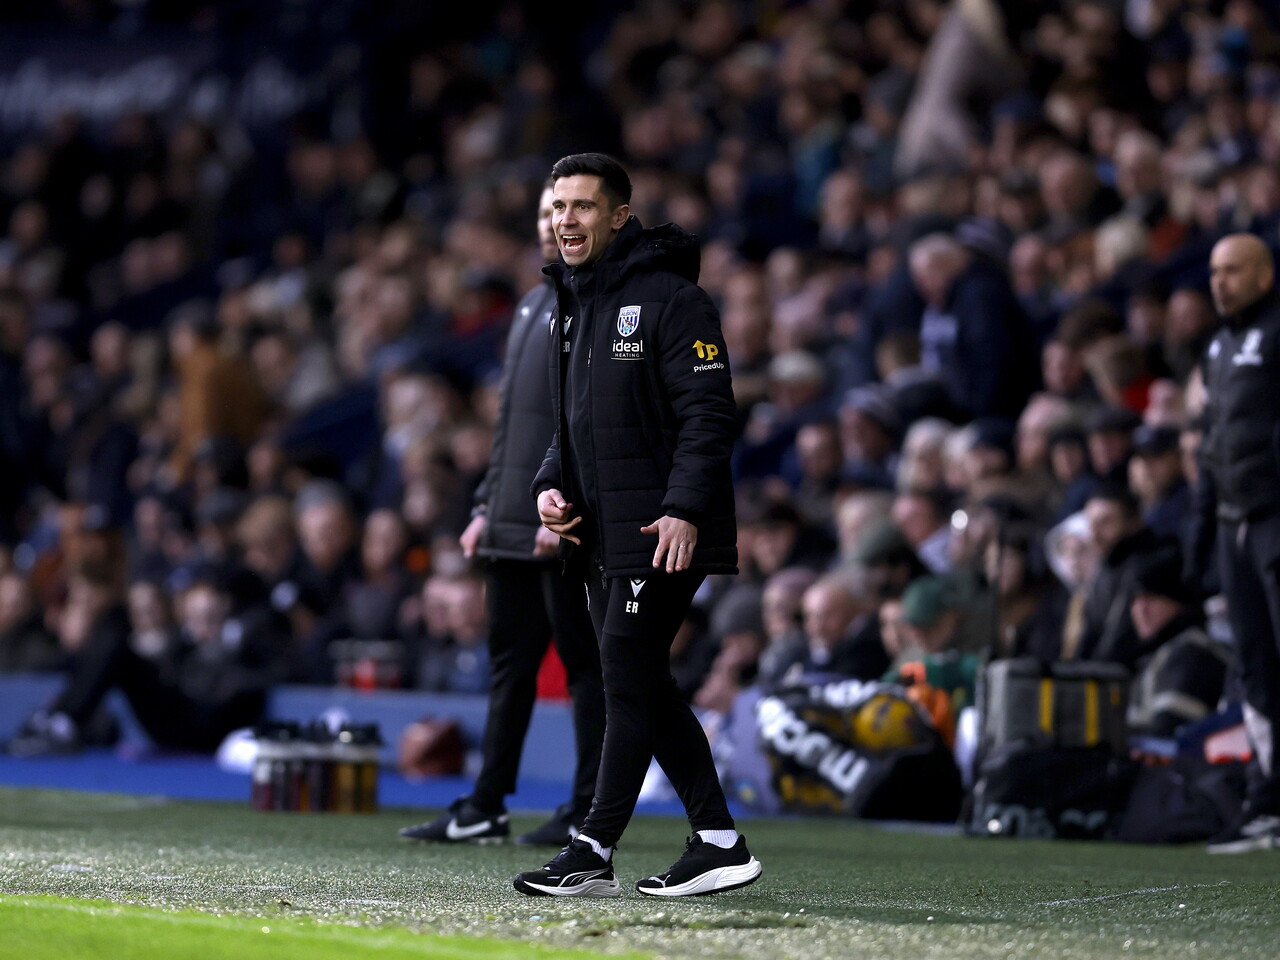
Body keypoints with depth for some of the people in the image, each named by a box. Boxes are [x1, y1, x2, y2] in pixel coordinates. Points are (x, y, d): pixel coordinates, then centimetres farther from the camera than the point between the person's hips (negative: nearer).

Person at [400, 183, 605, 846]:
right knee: (510, 665, 9)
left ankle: (589, 814, 3)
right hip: (514, 527, 9)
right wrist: (487, 505, 18)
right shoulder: (532, 305, 20)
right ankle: (484, 810, 12)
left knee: (586, 665, -2)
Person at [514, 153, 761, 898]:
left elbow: (709, 413, -15)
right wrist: (553, 486, 7)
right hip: (600, 531, 9)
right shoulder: (572, 304, 17)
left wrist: (684, 509, -25)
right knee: (641, 687, 8)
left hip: (662, 533, -9)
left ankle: (595, 853, -7)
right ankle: (719, 842, 14)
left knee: (629, 676, -9)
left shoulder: (670, 298, -10)